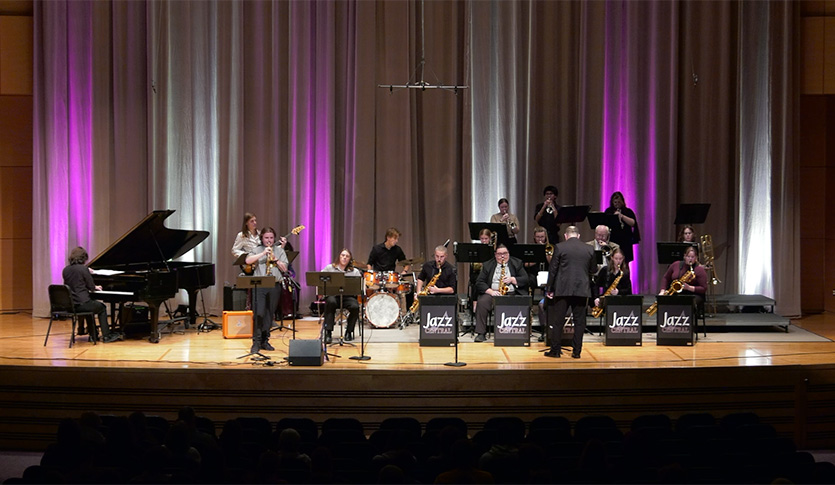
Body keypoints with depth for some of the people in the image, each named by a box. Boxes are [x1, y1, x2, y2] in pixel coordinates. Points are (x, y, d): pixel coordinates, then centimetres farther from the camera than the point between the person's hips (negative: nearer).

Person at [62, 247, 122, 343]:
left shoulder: (65, 270, 6)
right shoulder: (83, 269, -12)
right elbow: (91, 287, -7)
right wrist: (96, 288, 17)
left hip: (69, 305, 7)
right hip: (81, 304, -6)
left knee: (90, 306, 35)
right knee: (102, 308, 21)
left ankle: (93, 336, 33)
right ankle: (106, 336, 18)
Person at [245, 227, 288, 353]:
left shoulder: (280, 251, 14)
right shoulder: (257, 250, 9)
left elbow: (284, 269, 7)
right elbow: (248, 261, -10)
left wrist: (276, 260, -8)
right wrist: (263, 254, -16)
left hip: (275, 286, 2)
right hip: (260, 285, -2)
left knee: (270, 314, 6)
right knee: (259, 313, -10)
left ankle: (265, 341, 14)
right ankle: (256, 342, -8)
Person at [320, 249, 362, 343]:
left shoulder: (354, 272, 14)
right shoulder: (329, 268, 12)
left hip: (348, 296, 1)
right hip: (332, 294, -1)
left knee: (355, 307, -30)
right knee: (331, 302, -36)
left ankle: (349, 332, -5)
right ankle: (328, 332, -29)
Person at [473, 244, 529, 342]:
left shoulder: (517, 263, 14)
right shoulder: (487, 265, 13)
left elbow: (525, 279, 5)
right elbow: (479, 282, 4)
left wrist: (512, 279, -11)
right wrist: (490, 291, -12)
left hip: (512, 294, 0)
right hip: (492, 293, 1)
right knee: (482, 303, -31)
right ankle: (481, 333, -27)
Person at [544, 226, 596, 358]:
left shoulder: (559, 247, -4)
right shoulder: (589, 249, 4)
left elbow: (553, 269, -3)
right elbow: (593, 270, 12)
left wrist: (549, 289, 4)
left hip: (563, 289, -2)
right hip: (582, 290, 2)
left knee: (557, 321, 5)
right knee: (579, 321, 7)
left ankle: (555, 350, 7)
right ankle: (577, 351, 7)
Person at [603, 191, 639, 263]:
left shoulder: (628, 211, 7)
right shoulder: (608, 211, 11)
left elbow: (633, 223, -7)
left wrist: (622, 216, -16)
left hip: (625, 242, -1)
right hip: (612, 241, 1)